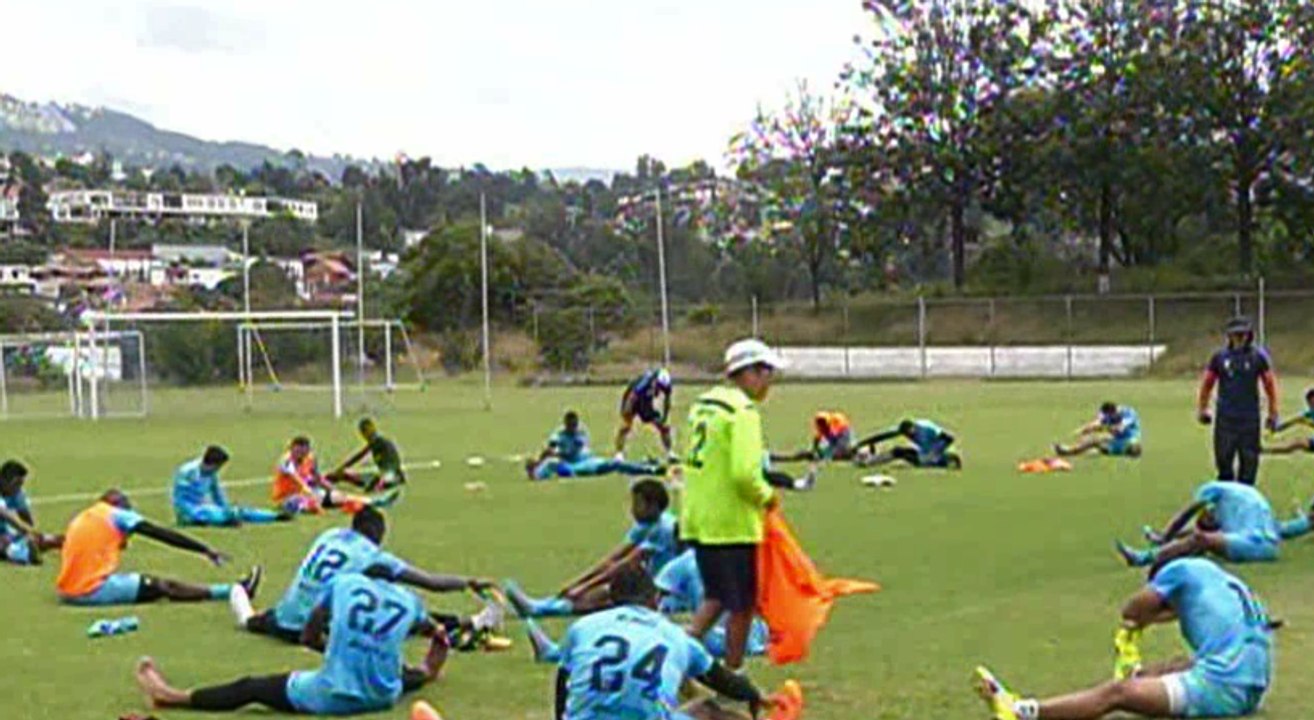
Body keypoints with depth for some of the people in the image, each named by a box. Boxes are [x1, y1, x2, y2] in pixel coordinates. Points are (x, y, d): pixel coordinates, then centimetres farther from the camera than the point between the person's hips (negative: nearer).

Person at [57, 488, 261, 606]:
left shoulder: (78, 520, 19)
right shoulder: (116, 514, 0)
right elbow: (164, 535, -1)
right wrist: (206, 550, 1)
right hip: (94, 590, -7)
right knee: (165, 586, -1)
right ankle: (236, 591, 3)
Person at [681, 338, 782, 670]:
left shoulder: (703, 404, 11)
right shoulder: (743, 410, -15)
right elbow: (744, 473, -25)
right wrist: (767, 496, -6)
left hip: (697, 520, 8)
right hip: (732, 524, -8)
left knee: (716, 597, 21)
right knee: (742, 605, 6)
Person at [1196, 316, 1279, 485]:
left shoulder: (1258, 357, 1)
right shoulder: (1220, 357, 3)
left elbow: (1270, 384, 7)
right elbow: (1206, 385, 12)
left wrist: (1273, 413, 7)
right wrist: (1202, 410, 15)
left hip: (1250, 418, 0)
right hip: (1225, 418, 0)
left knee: (1249, 461, 2)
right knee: (1223, 460, 1)